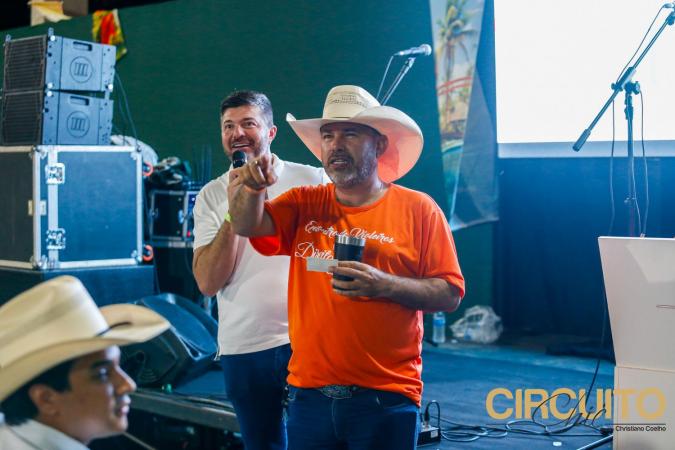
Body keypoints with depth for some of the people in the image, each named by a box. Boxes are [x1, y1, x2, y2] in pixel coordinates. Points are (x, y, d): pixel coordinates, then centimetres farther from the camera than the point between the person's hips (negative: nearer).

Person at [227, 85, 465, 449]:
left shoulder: (417, 209, -1)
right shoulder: (304, 204, 9)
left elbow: (450, 295, -2)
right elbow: (248, 225, -6)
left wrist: (386, 285, -17)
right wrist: (252, 187, -26)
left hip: (385, 399, -2)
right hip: (309, 394, 3)